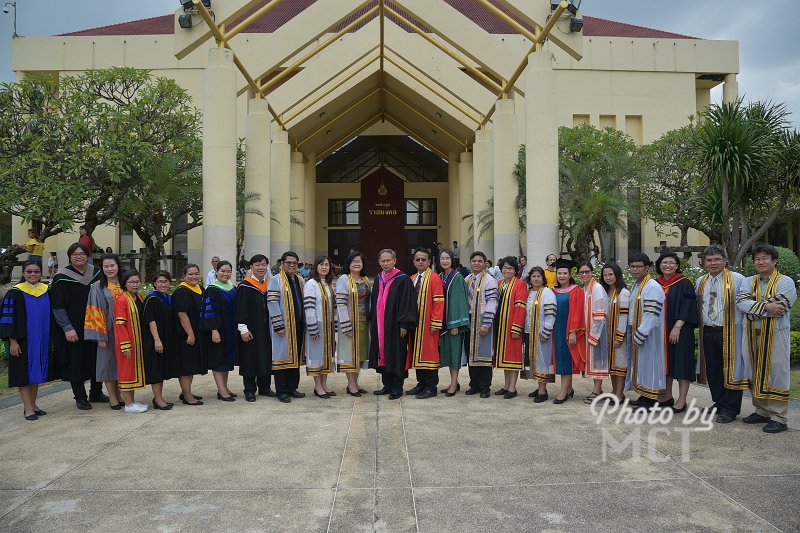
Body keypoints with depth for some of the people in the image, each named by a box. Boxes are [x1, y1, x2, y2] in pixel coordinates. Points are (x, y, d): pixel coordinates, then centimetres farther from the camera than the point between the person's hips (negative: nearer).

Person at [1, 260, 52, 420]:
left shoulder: (47, 291, 6)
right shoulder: (15, 293, -6)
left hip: (42, 341, 4)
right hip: (22, 340, -4)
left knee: (37, 372, 10)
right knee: (24, 373, 0)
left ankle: (32, 404, 20)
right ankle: (28, 407, 4)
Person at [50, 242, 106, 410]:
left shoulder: (96, 274, 5)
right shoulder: (62, 278, -7)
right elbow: (57, 306, -9)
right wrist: (67, 328, -16)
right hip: (73, 329, -4)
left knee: (97, 361, 9)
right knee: (76, 363, 1)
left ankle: (96, 393, 24)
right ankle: (80, 397, 13)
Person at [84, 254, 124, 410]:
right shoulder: (97, 288, -4)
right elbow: (95, 313, -8)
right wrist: (101, 336, -15)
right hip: (107, 332, -3)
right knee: (108, 362, 2)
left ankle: (120, 395, 19)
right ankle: (112, 398, 11)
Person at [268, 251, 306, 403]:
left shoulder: (300, 280, 13)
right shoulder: (275, 280, -7)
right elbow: (272, 303, -13)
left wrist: (305, 324, 12)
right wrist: (278, 326, -18)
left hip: (298, 326, 7)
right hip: (283, 327, -6)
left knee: (295, 357, 11)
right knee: (282, 356, -1)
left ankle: (292, 388, 21)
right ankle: (281, 391, 6)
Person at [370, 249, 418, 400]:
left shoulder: (403, 280, -9)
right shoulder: (378, 280, 12)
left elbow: (407, 303, -12)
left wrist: (404, 325, -17)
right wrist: (373, 322, 14)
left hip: (395, 325, -6)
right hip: (379, 326, 7)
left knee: (396, 357, 0)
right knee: (383, 355, 11)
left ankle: (397, 387, 10)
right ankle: (387, 385, 22)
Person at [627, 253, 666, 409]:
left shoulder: (652, 287, -18)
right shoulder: (635, 285, 12)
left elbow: (651, 315, -22)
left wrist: (639, 335, -21)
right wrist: (634, 334, 15)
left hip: (649, 334, -9)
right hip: (636, 332, 9)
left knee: (648, 362, -2)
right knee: (639, 363, 14)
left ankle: (649, 400, 7)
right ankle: (643, 396, 24)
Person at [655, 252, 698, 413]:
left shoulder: (684, 283, -6)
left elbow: (687, 307, -12)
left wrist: (677, 327, -19)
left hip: (679, 331, -5)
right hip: (661, 331, 6)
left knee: (681, 363, -3)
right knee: (666, 363, 11)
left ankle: (681, 401, 2)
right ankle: (667, 397, 21)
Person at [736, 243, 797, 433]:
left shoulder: (785, 282, -1)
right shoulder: (748, 282, 12)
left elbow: (778, 306, -17)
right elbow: (741, 302, -6)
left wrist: (752, 307, -11)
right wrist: (765, 307, -18)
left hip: (776, 334, -5)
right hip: (753, 334, 5)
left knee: (776, 374, -3)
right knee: (756, 374, 11)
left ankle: (779, 418, 4)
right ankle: (762, 411, 23)